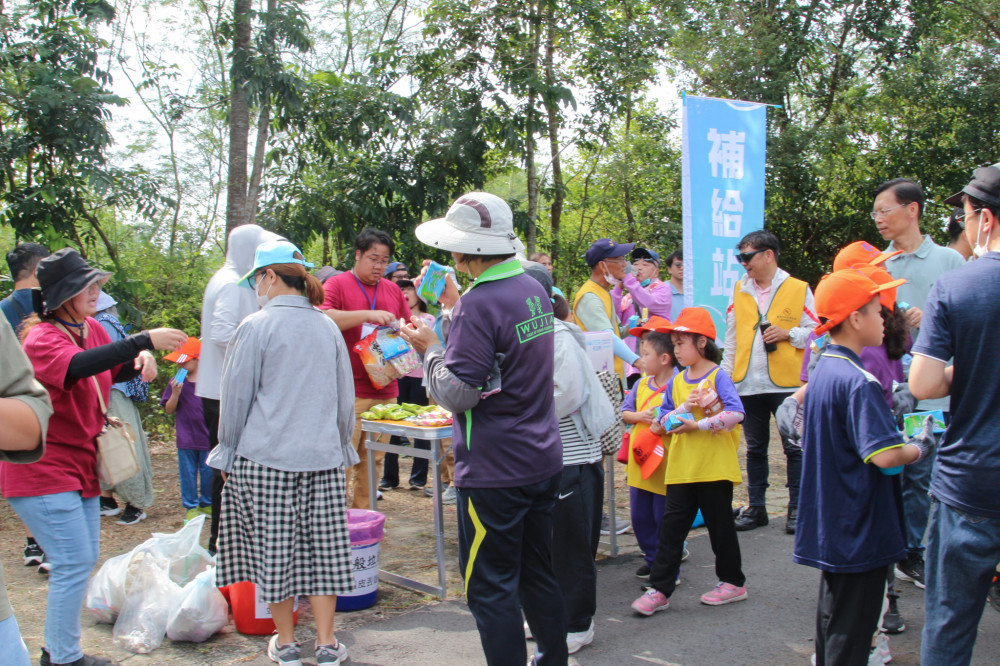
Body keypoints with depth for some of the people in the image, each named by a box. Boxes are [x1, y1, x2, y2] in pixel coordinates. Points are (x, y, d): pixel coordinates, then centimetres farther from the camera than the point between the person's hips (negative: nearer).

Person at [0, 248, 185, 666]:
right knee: (74, 562, -10)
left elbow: (118, 368, 23)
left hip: (79, 465, 9)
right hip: (43, 471, -9)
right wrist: (144, 341, -44)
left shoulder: (91, 329, 8)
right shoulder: (41, 338, -18)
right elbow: (77, 366, -39)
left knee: (85, 558, 14)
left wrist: (141, 359, -1)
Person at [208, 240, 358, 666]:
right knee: (323, 547, 8)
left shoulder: (256, 327, -7)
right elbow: (345, 398, 15)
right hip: (323, 456, 4)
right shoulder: (327, 328, 8)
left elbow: (236, 398, -2)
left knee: (274, 551, 7)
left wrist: (227, 454, 9)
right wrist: (339, 448, 26)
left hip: (265, 458, -4)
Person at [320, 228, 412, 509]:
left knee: (374, 462, 9)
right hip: (349, 391, -6)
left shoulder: (393, 289, 17)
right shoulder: (337, 285, 0)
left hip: (385, 390, 6)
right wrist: (368, 315, -23)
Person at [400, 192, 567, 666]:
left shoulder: (480, 303, -21)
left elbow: (457, 392, -22)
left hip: (494, 470, -9)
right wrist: (455, 312, 19)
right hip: (543, 461, 9)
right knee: (538, 574, 20)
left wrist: (430, 350, -6)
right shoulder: (534, 289, 6)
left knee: (490, 586, 3)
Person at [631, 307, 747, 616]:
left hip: (715, 468, -5)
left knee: (720, 525, 9)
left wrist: (697, 425, -19)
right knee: (671, 527, 2)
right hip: (681, 469, 5)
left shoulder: (718, 376, -8)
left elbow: (736, 413, -20)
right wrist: (685, 407, -12)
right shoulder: (676, 382, 9)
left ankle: (733, 581, 26)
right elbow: (663, 421, 6)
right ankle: (659, 589, 5)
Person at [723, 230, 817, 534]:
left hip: (786, 382, -3)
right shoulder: (739, 291, 11)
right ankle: (756, 507, 20)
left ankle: (796, 508, 12)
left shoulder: (799, 289, 0)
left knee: (794, 446, 1)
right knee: (755, 448, 11)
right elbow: (731, 338, 14)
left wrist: (788, 333, -14)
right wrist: (726, 372, 9)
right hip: (748, 383, 4)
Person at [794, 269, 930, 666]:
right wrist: (920, 449, -9)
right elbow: (884, 456, -30)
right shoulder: (859, 382, -22)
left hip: (829, 526, 9)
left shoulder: (822, 370, 7)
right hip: (860, 531, -9)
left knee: (833, 614, 21)